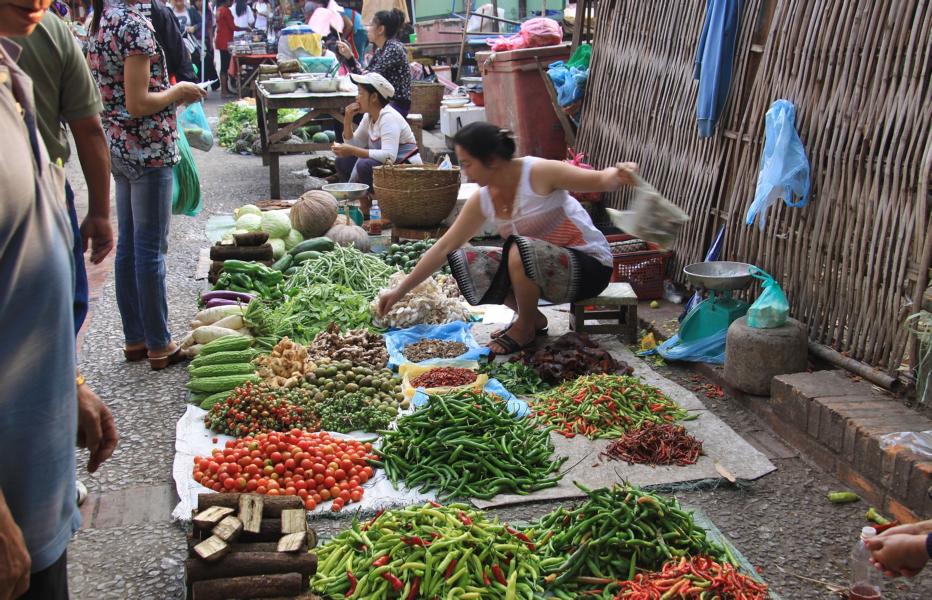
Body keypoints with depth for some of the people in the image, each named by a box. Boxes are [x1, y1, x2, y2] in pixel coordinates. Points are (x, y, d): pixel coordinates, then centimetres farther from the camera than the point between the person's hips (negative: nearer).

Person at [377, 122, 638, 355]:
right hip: (536, 265, 7)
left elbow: (600, 180, -19)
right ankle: (532, 317, 5)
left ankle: (525, 327, -9)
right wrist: (400, 291, 2)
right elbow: (444, 248, 1)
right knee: (464, 262, -7)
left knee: (520, 250, -35)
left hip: (588, 266, -7)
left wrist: (619, 175, -44)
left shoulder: (539, 173, -21)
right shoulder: (482, 200, -3)